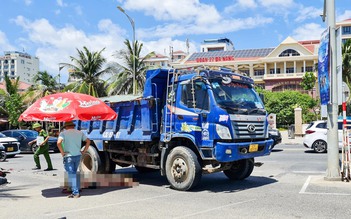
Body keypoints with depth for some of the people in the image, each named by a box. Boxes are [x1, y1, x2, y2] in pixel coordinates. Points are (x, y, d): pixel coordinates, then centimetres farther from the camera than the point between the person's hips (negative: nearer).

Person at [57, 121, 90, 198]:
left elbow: (59, 143, -19)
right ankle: (76, 190, 22)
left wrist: (62, 152, -10)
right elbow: (88, 141, 9)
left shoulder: (63, 133, -3)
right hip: (78, 156, 5)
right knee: (74, 173, 19)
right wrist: (84, 151, 9)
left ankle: (76, 193, -3)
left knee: (72, 174, -1)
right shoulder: (79, 132, 11)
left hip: (68, 156, -5)